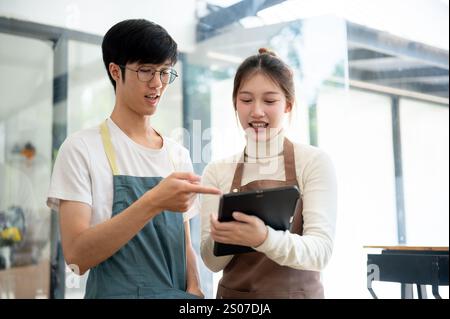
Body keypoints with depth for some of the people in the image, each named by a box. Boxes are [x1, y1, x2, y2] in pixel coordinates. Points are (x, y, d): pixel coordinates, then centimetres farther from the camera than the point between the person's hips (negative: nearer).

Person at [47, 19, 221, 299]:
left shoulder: (179, 155, 6)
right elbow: (76, 255, -17)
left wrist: (194, 290, -8)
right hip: (117, 291, -3)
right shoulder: (81, 148, -8)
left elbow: (185, 244, 10)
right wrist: (153, 203, -26)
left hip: (178, 292, 4)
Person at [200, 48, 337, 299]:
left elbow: (321, 251, -18)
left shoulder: (314, 162, -10)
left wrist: (264, 238, -35)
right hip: (233, 293, 2)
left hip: (297, 292, -2)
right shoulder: (217, 172, -3)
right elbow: (213, 261, -5)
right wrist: (222, 236, -27)